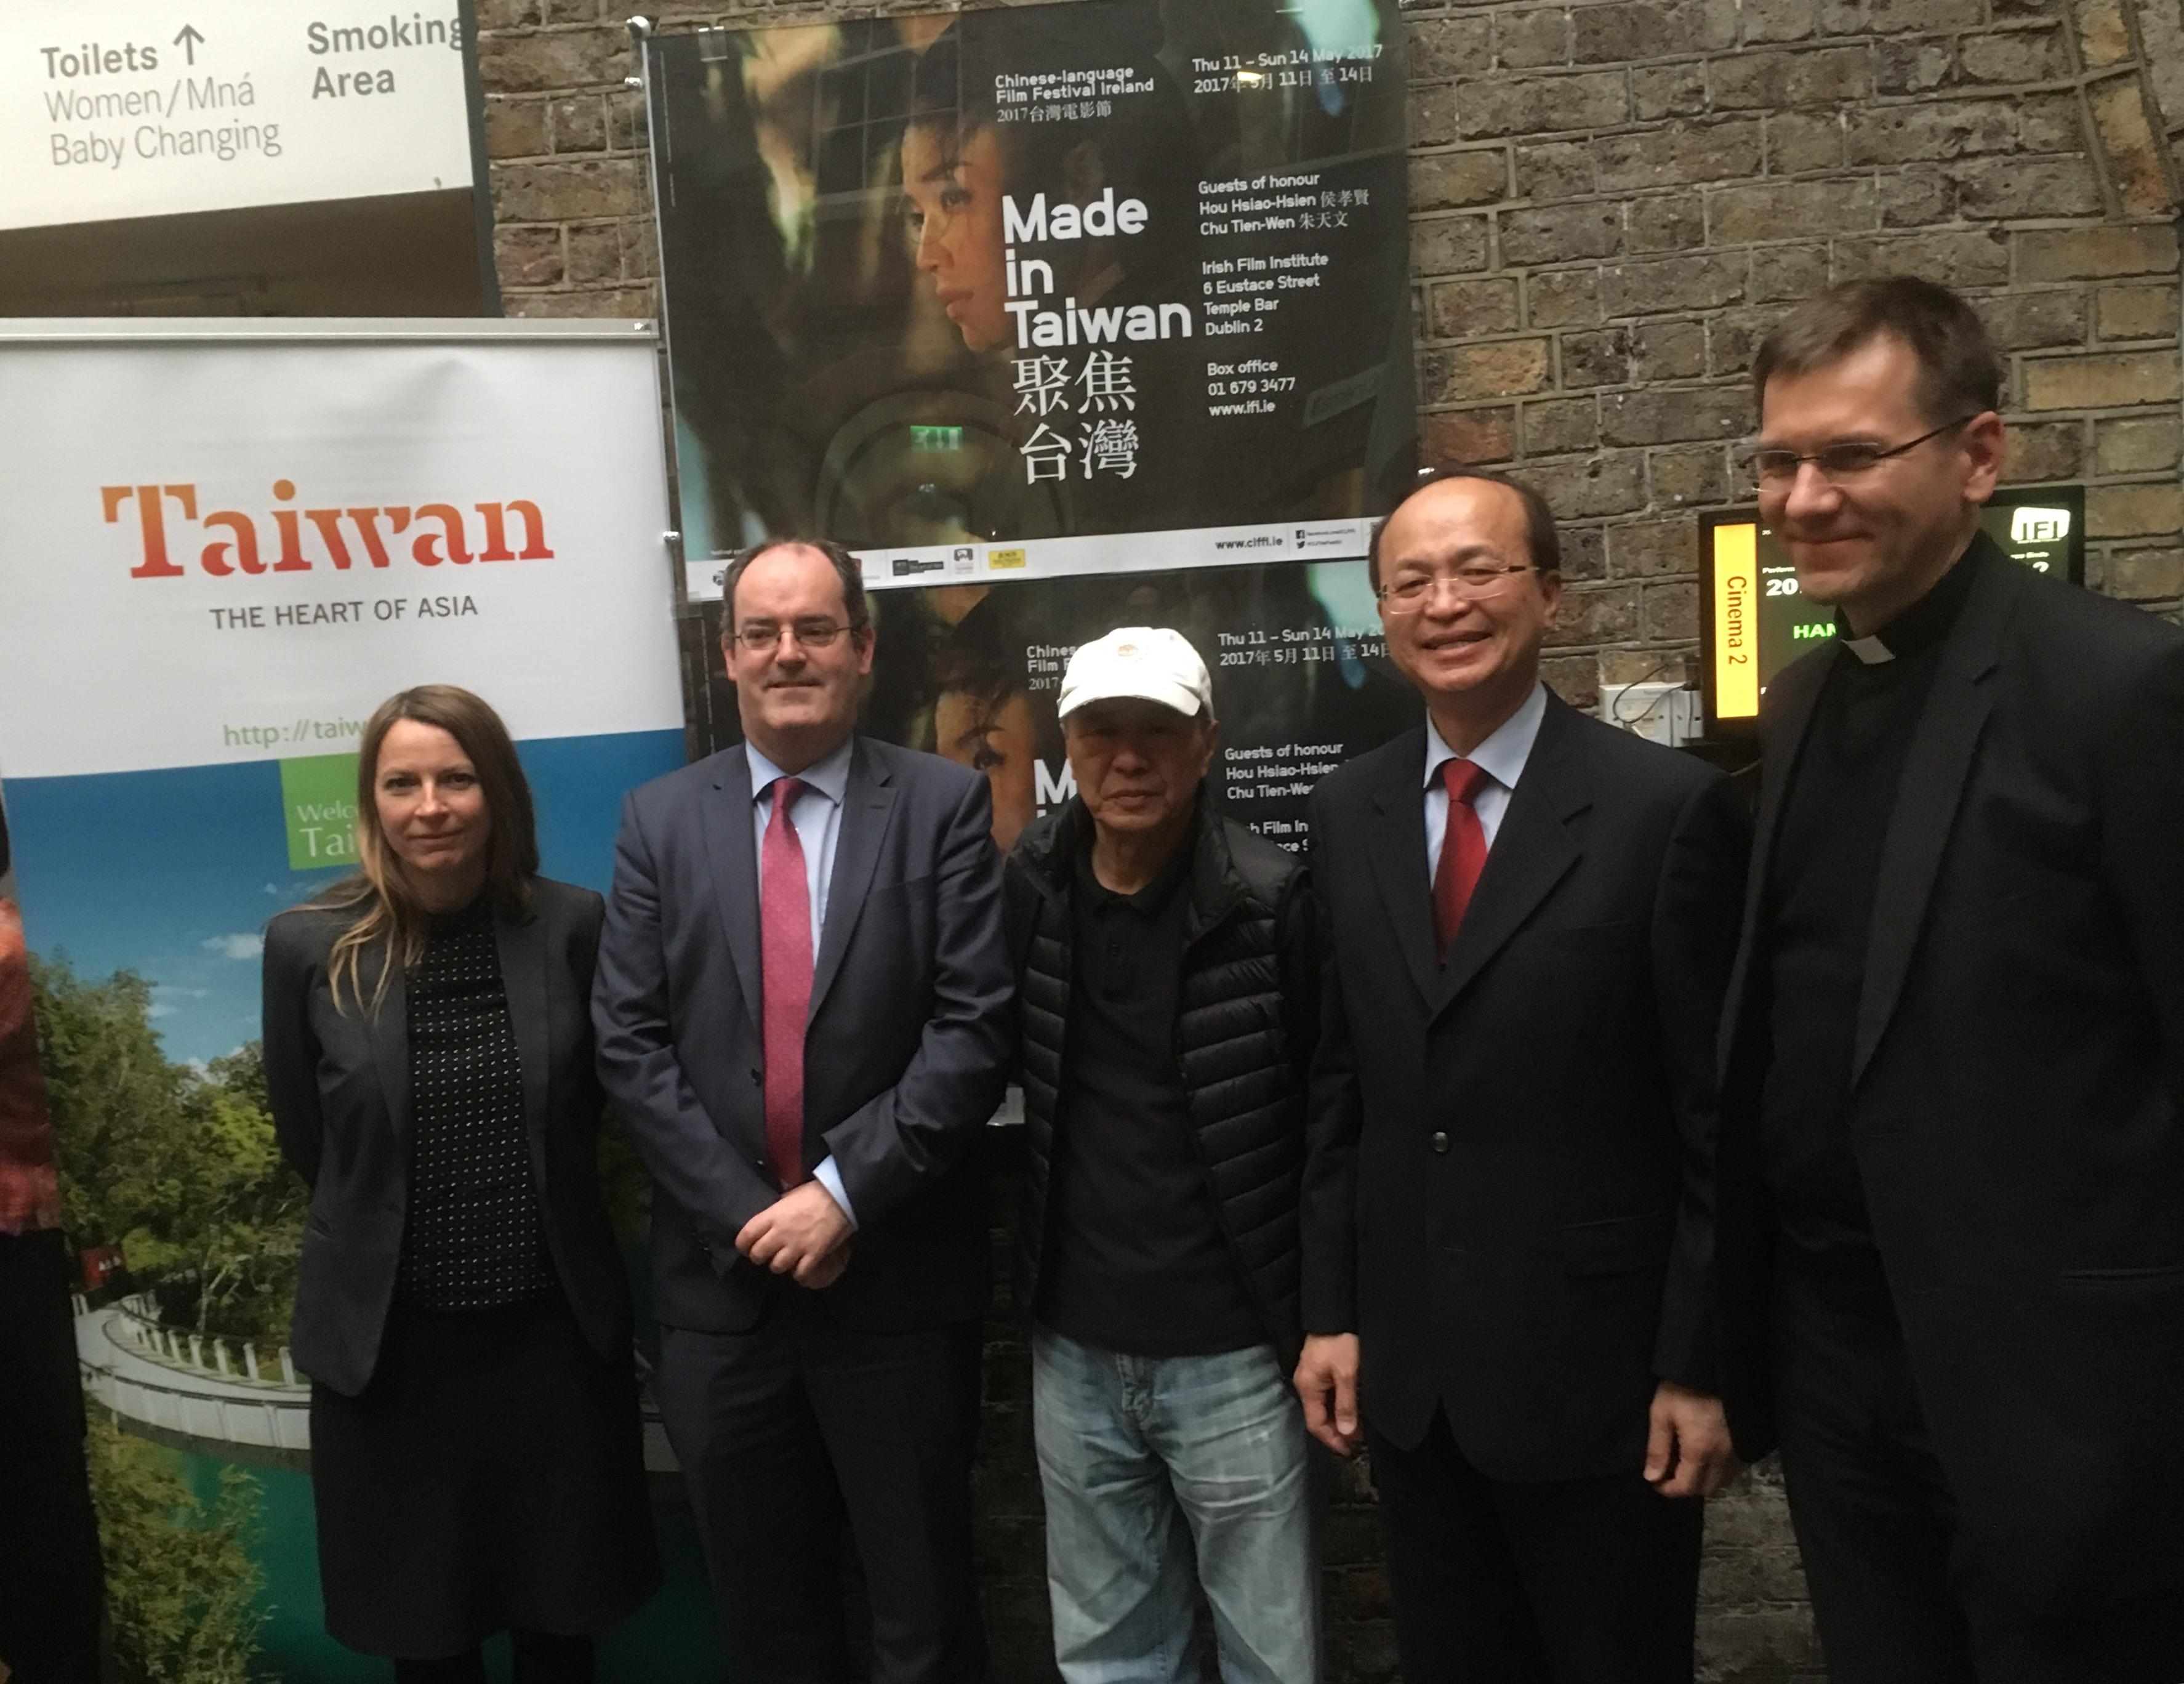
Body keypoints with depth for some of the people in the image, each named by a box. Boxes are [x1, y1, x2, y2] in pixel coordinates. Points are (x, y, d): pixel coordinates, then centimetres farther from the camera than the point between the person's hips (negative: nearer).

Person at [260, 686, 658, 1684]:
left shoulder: (570, 925, -7)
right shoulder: (308, 945, -9)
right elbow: (305, 1140, 4)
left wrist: (534, 1212, 7)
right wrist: (394, 1222, 11)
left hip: (558, 1321, 1)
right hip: (386, 1336, 0)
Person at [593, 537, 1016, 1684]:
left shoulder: (945, 804, -2)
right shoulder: (659, 820, 5)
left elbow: (976, 1027, -10)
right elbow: (630, 1043, -1)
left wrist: (847, 1190, -16)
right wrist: (744, 1212, -10)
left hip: (899, 1277, -2)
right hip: (722, 1277, 3)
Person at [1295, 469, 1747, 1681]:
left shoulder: (1669, 808, -12)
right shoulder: (1346, 813, 3)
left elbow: (1720, 1115, -10)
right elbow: (1339, 1083, 6)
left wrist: (1701, 1363, -9)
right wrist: (1330, 1311, 5)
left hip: (1596, 1365, -4)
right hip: (1403, 1364, 4)